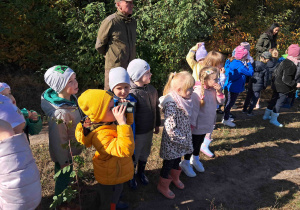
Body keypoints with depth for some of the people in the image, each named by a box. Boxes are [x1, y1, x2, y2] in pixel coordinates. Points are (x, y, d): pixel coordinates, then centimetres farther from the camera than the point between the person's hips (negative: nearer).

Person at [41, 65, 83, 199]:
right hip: (65, 155, -7)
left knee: (69, 175, 30)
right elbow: (59, 141, -26)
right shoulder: (60, 114, -37)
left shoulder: (72, 98, -11)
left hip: (73, 151, 7)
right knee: (64, 178, 19)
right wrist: (64, 163, -14)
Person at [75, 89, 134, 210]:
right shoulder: (101, 135, -41)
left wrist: (126, 112, -16)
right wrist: (122, 123, -51)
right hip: (110, 180, -9)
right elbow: (125, 150, -51)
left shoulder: (109, 121, -13)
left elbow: (128, 123, 5)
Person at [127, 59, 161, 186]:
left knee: (145, 154, 25)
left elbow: (156, 107, 10)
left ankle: (141, 172, 51)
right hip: (136, 133, -6)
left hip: (149, 130, 7)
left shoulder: (152, 89, -3)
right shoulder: (131, 94, -26)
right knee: (133, 156, 15)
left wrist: (157, 124, 18)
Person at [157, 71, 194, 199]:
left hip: (183, 138, 8)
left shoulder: (184, 101, -2)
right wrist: (183, 140, -20)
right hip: (172, 141, -8)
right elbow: (170, 129, -29)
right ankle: (162, 186, 36)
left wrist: (186, 138, 13)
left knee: (177, 160, 28)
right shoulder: (171, 105, -29)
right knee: (168, 163, 12)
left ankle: (175, 178, 55)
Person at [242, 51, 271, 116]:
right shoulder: (265, 68, -12)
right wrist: (264, 86, 8)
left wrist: (248, 81, 18)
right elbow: (266, 79, -5)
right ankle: (249, 112, 11)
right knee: (254, 99, 7)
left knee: (248, 97, 19)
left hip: (251, 84, 5)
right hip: (258, 86, -5)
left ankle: (244, 109, 29)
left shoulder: (254, 64, -1)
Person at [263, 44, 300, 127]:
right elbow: (286, 79, -27)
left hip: (277, 85, 10)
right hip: (283, 89, -10)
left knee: (274, 100, 20)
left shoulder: (284, 61, 7)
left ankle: (266, 115, 32)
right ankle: (273, 119, 12)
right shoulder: (291, 65, -24)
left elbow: (276, 72, 17)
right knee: (279, 102, 2)